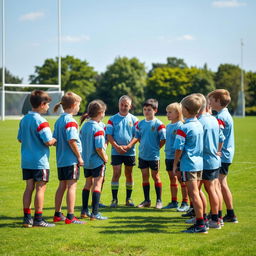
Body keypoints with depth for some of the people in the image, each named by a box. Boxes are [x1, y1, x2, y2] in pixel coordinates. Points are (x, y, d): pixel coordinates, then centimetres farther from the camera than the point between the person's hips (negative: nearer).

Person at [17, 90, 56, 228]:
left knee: (29, 187, 10)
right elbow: (48, 141, -20)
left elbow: (20, 139, 18)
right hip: (40, 161, -8)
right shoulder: (41, 121, -16)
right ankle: (38, 219, 2)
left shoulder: (24, 119, 9)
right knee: (41, 188, -1)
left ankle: (27, 218, 13)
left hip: (26, 161, 8)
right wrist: (55, 140, 0)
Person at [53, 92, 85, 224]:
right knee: (72, 186, -5)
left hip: (61, 159, 9)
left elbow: (55, 139, 15)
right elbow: (71, 140, -21)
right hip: (71, 159, -9)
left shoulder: (59, 120, 13)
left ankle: (57, 214, 22)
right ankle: (70, 217, -5)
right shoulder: (70, 121, -14)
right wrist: (79, 156, -15)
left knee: (62, 186, 15)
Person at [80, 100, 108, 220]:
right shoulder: (98, 129, -19)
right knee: (97, 184, -2)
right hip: (97, 161, -7)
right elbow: (99, 148, -22)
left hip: (86, 161, 8)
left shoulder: (84, 126, 4)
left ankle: (84, 211, 25)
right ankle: (95, 213, -2)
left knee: (88, 183, 19)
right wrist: (105, 158, -8)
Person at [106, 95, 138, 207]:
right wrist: (117, 147, -14)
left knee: (129, 174, 8)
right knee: (116, 173, -6)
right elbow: (109, 135, -2)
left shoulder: (134, 119, 4)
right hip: (116, 151, -1)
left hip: (130, 152, 1)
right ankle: (114, 199, -2)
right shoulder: (112, 119, 2)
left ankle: (128, 198, 16)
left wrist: (128, 147, -12)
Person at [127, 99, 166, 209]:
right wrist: (129, 146, 2)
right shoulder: (140, 124, 5)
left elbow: (163, 139, -9)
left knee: (155, 177, 5)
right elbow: (137, 137, 12)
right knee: (145, 177, 10)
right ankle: (147, 200, 19)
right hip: (142, 155, 5)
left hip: (154, 155, -5)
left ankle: (159, 200, 15)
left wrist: (155, 148, -9)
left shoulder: (158, 124, -10)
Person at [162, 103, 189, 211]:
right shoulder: (168, 126, 12)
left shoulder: (180, 126, -12)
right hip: (168, 156, 8)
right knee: (172, 179, 14)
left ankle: (185, 203, 4)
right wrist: (167, 152, 17)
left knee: (181, 179, -3)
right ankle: (174, 202, 22)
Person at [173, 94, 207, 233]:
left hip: (188, 164, -8)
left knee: (194, 193, -6)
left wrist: (175, 165, -4)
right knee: (196, 193, 17)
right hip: (200, 163, 8)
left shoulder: (183, 128, -16)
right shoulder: (200, 125, 7)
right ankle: (199, 219, 22)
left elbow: (179, 149, -14)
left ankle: (201, 225, -6)